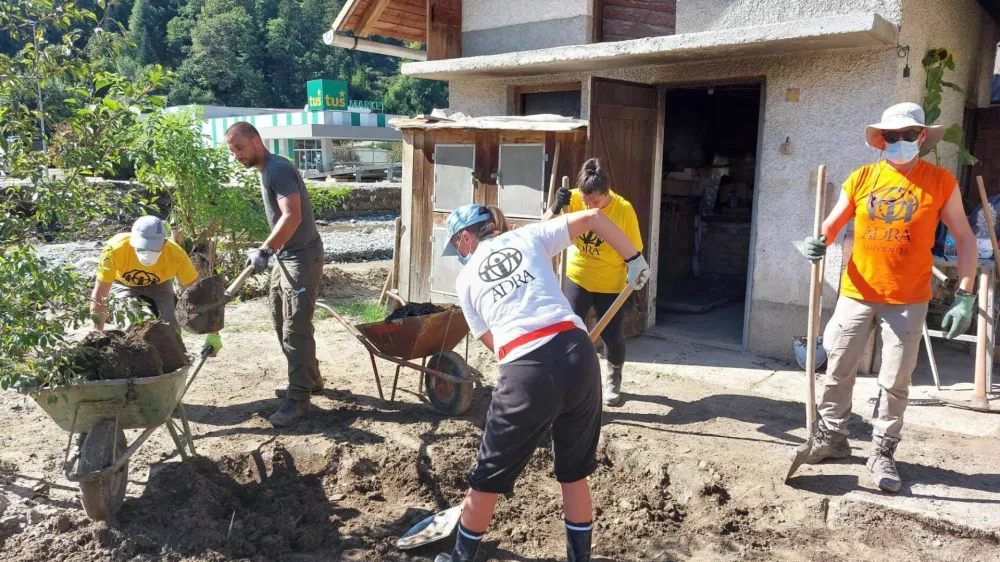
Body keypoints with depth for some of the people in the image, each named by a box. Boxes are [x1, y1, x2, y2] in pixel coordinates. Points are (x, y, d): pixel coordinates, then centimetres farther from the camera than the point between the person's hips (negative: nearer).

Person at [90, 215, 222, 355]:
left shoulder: (176, 255, -36)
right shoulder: (115, 249, -39)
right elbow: (98, 296, -32)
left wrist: (213, 333, -32)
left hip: (159, 286, 1)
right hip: (123, 284, -1)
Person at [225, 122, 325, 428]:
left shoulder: (278, 169, -17)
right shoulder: (265, 171, 14)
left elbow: (293, 216, -29)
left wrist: (264, 250, -32)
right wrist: (271, 251, 20)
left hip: (302, 258, -11)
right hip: (285, 258, 11)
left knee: (295, 329, -9)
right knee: (282, 323, 17)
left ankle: (298, 399, -2)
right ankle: (309, 379, 29)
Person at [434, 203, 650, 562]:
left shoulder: (466, 278, 16)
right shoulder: (528, 237, 16)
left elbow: (492, 341, 14)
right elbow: (594, 217, 11)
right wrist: (635, 260, 19)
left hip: (526, 372, -2)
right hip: (577, 353, 2)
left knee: (489, 476, 18)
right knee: (575, 472, 22)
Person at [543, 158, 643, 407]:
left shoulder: (624, 209, -19)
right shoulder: (574, 199, -15)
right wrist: (556, 207, -36)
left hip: (612, 284, -1)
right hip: (577, 277, 1)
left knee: (613, 337, 4)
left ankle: (612, 380, 33)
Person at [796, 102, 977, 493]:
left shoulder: (940, 182, -3)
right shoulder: (862, 178, 1)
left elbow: (965, 238, 2)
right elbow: (831, 225, 5)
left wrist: (964, 296, -4)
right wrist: (817, 243, -19)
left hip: (908, 300, -1)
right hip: (857, 294, 2)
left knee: (895, 382, 6)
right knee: (838, 371, 9)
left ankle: (882, 452, 22)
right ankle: (832, 436, 27)